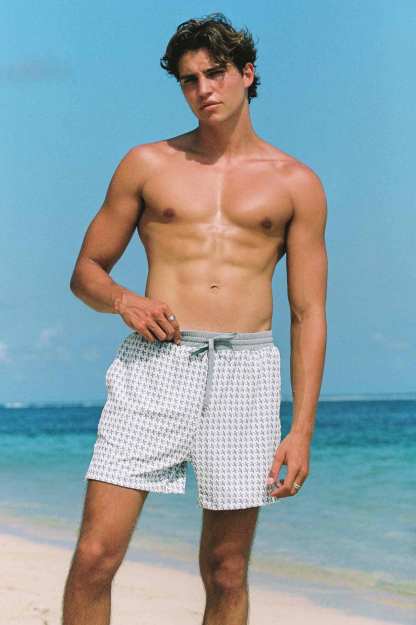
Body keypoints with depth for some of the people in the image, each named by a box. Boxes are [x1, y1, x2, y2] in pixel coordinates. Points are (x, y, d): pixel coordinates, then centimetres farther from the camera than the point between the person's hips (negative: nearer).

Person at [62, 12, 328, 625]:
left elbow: (309, 315, 8)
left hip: (244, 372, 0)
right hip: (154, 364, 0)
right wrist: (122, 299, -7)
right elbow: (85, 271, 17)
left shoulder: (296, 183, 11)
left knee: (226, 576, 5)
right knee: (95, 558, -9)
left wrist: (302, 429, 0)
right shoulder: (147, 165, 12)